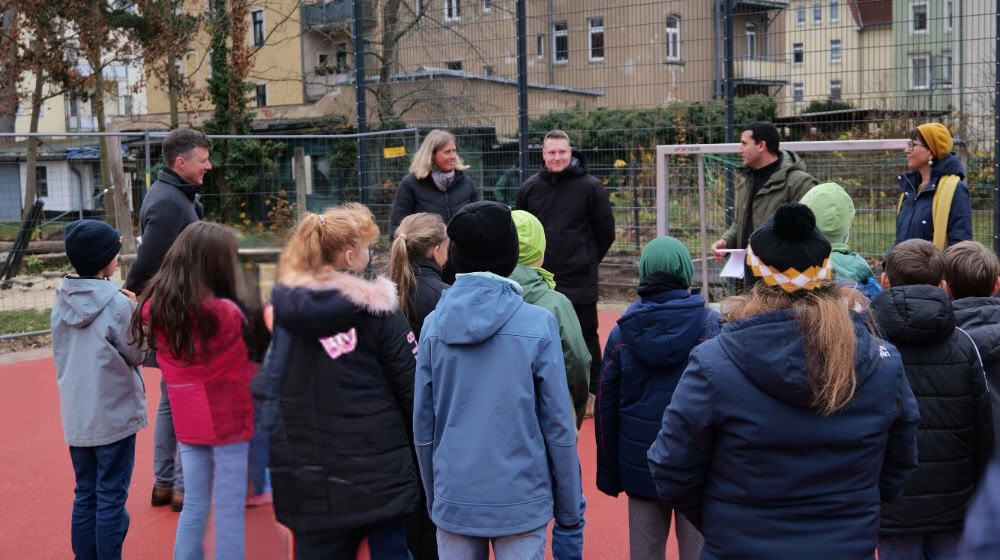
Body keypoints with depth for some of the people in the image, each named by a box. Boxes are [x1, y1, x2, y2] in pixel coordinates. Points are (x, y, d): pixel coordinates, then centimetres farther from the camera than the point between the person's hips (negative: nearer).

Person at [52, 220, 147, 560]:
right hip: (114, 414, -6)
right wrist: (136, 313, 2)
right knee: (111, 497, 2)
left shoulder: (62, 301, 2)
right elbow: (136, 355, -8)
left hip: (75, 416, 6)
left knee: (85, 495, 16)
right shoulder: (117, 303, -17)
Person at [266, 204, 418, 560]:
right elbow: (412, 387, -8)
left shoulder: (285, 306, 0)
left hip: (308, 474, 3)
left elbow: (277, 388, 3)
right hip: (380, 469, -3)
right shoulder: (376, 309, -9)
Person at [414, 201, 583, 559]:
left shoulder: (433, 325, -2)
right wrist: (569, 515, 3)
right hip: (521, 504, -2)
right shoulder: (538, 325, -10)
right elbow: (558, 428, -7)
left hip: (453, 502, 2)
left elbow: (423, 426, 3)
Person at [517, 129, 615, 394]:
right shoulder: (530, 187, 5)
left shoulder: (590, 186, -5)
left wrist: (587, 261, 8)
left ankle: (593, 393, 14)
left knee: (586, 336, 4)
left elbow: (606, 233, 2)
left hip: (580, 280, -3)